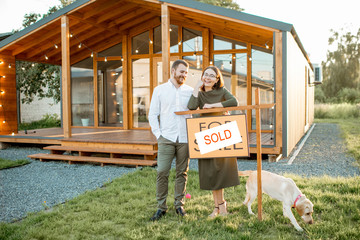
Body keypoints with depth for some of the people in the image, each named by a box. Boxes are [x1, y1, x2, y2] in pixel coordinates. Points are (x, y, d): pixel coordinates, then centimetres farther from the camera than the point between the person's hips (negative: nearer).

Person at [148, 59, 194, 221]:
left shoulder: (190, 91, 9)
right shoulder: (159, 90, 7)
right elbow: (153, 115, 7)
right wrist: (158, 134, -2)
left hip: (185, 139, 2)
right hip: (166, 139, -1)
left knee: (182, 173, 6)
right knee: (162, 172, -5)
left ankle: (179, 204, 19)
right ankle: (161, 207, 6)